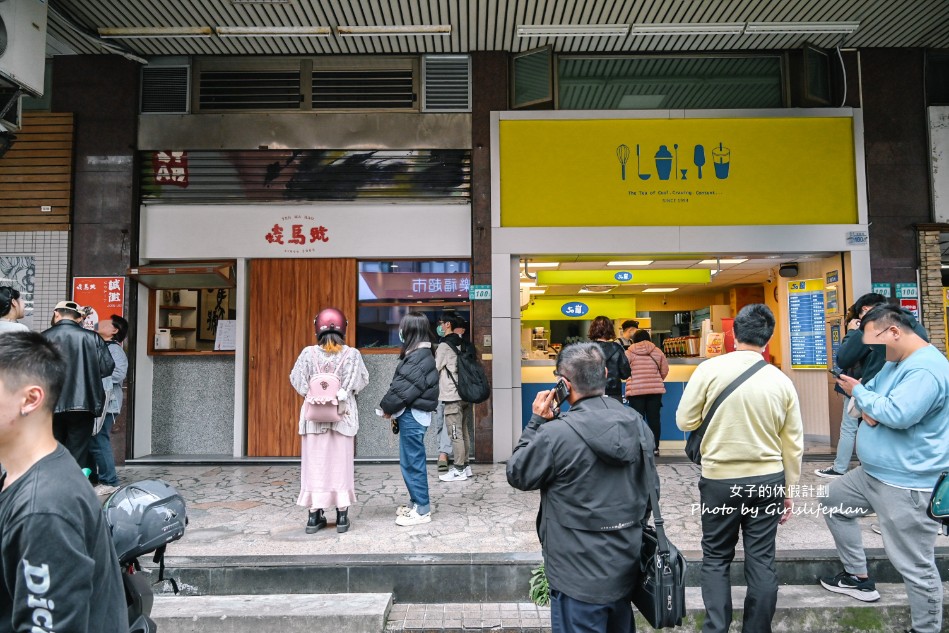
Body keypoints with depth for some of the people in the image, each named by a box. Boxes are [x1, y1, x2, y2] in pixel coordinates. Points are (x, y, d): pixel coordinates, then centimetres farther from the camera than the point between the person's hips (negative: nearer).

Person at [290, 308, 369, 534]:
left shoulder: (308, 353, -5)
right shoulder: (352, 354, -7)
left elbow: (297, 381, -2)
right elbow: (361, 381, -6)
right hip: (343, 416, 0)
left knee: (315, 464, 8)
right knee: (341, 465, 7)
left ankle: (314, 515, 13)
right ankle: (342, 515, 13)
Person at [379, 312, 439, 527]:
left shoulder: (419, 357, -18)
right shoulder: (419, 353, 13)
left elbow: (404, 388, -19)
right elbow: (401, 384, 13)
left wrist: (388, 407, -6)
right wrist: (392, 408, 4)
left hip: (412, 416, -10)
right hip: (412, 414, 10)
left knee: (412, 462, -3)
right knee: (412, 461, 16)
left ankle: (422, 509, 5)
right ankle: (416, 502, 27)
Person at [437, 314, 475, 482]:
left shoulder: (444, 346, -11)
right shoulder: (463, 344, 11)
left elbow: (434, 369, -5)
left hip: (452, 397, -8)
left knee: (455, 434, -4)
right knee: (464, 432, 13)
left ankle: (459, 470, 0)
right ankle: (465, 466, 21)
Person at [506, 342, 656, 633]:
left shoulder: (556, 433, -24)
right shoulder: (636, 422, -3)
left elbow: (517, 475, -8)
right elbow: (650, 487, 8)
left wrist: (537, 422, -6)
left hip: (581, 575, -6)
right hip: (626, 565, 6)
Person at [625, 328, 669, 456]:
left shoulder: (629, 353, -2)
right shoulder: (657, 352, 6)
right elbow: (664, 371, 8)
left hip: (635, 391, -2)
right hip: (655, 390, 2)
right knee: (654, 419, 7)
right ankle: (655, 448, 9)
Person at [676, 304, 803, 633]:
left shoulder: (710, 369, -11)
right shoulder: (781, 381, -2)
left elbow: (685, 421, -6)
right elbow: (793, 445, 5)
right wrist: (788, 491, 16)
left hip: (719, 479, -2)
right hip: (768, 480, 2)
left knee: (716, 559, 12)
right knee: (761, 561, 12)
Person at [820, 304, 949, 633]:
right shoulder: (894, 363, 11)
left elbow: (898, 415, -30)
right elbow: (873, 393, 14)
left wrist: (858, 393, -15)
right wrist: (866, 406, -10)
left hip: (907, 484, -11)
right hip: (873, 473, 11)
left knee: (915, 566, -1)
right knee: (834, 502, 23)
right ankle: (859, 578, 32)